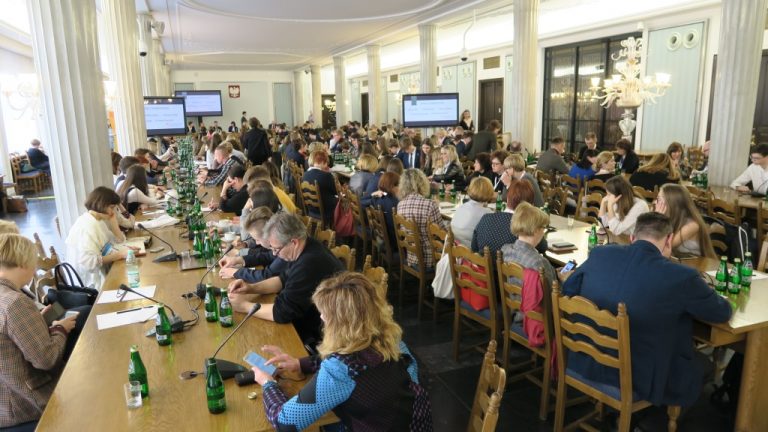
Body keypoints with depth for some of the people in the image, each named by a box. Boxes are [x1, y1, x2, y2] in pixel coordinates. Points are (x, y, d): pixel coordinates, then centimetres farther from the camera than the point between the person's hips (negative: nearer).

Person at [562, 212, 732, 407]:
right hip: (635, 382, -4)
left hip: (582, 365, 5)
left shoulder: (599, 253, -6)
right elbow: (723, 312, 1)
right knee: (696, 373, 24)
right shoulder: (681, 276, -17)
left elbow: (567, 291, 10)